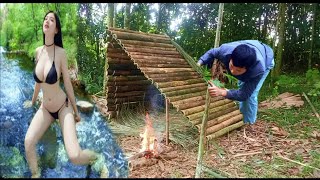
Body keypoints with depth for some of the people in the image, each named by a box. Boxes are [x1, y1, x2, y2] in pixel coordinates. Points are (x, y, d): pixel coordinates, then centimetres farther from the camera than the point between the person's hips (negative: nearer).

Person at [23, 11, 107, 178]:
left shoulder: (61, 53, -19)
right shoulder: (38, 51, -4)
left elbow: (68, 83, -11)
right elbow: (38, 80, 11)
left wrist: (76, 111, -2)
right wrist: (33, 101, 26)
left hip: (63, 107, -5)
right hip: (45, 108, 5)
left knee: (75, 156, -18)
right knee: (28, 142, -15)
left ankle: (97, 158, 16)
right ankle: (35, 174, 15)